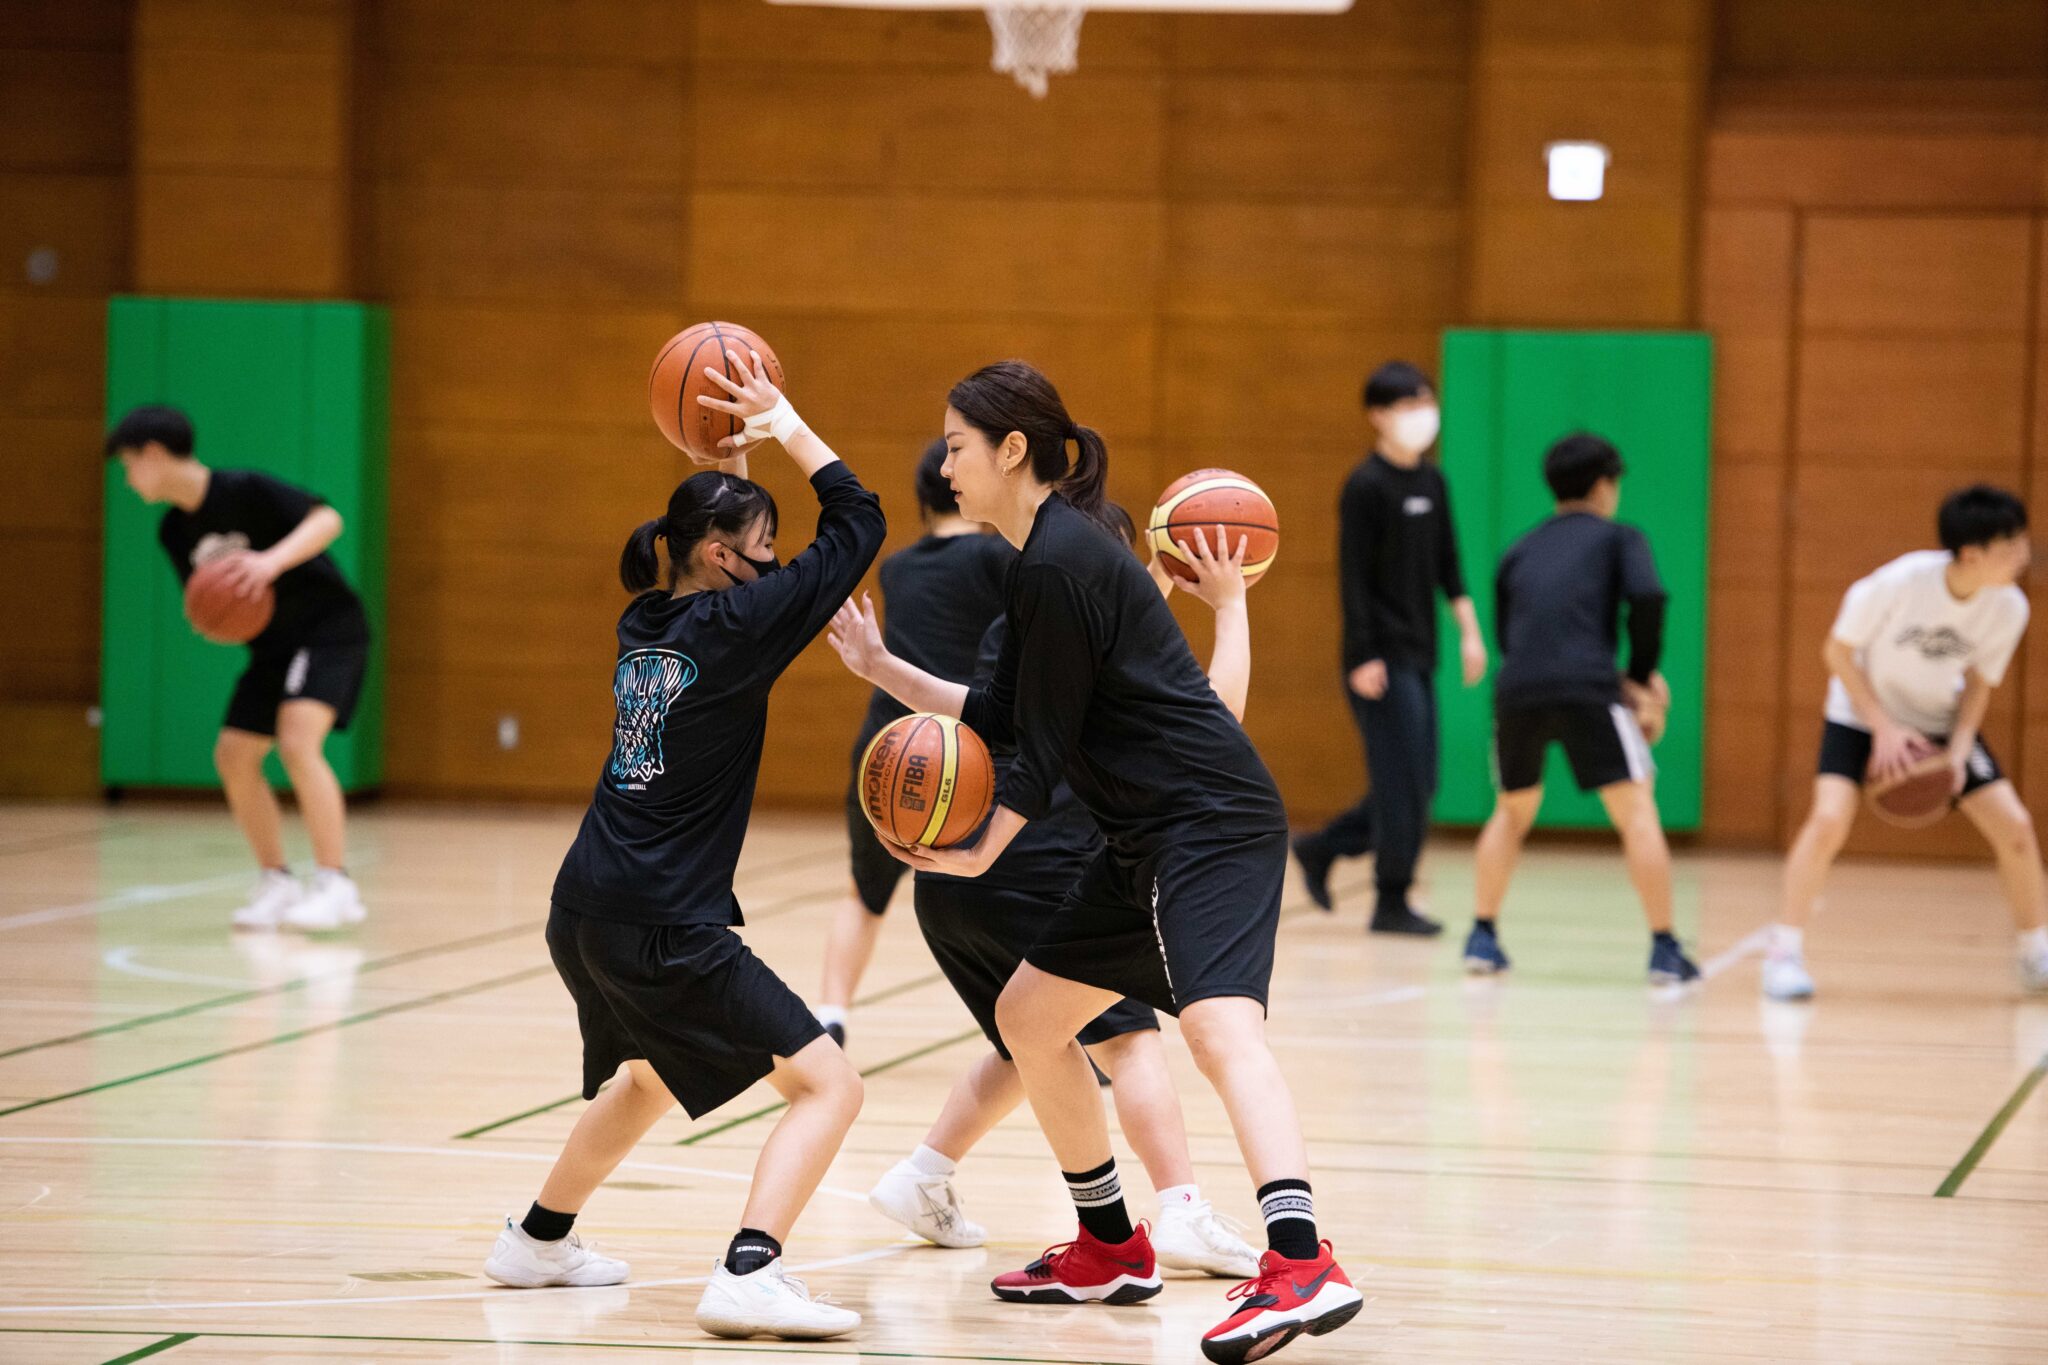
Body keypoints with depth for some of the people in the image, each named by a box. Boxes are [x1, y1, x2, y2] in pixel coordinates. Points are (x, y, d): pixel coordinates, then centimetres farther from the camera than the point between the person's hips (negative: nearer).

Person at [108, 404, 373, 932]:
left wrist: (273, 560, -42)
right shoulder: (175, 531, 4)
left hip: (330, 631, -8)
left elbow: (327, 519, -26)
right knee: (233, 755, 3)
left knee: (297, 742, -25)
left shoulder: (243, 492, -19)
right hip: (275, 646, 8)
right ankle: (276, 883, 16)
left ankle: (336, 885, -21)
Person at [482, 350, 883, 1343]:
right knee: (828, 1085, -8)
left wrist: (730, 456, 25)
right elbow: (857, 523, -10)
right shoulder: (730, 626, -13)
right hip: (663, 928, -9)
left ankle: (538, 1241, 47)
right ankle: (748, 1275, -25)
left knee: (651, 1075, 35)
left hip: (585, 913, 9)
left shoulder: (646, 621, 9)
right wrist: (784, 424, 0)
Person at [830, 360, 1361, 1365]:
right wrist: (882, 670, 14)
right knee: (1027, 1016, 17)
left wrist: (982, 854, -6)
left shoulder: (1060, 563, -14)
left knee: (1218, 1026, -28)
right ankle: (1110, 1251, 28)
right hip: (1150, 837, 11)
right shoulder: (1046, 556, 16)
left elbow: (1046, 743, -12)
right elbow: (1000, 718, 20)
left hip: (1212, 821, -11)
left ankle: (1301, 1268, -44)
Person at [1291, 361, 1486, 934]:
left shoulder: (1433, 483, 12)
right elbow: (1353, 575, -14)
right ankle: (1392, 903, 1)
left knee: (1417, 784, 10)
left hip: (1419, 659, 8)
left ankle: (1321, 849, 24)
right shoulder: (1366, 487, -11)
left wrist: (1469, 630, 10)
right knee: (1404, 782, -7)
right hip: (1383, 660, -8)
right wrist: (1364, 657, -17)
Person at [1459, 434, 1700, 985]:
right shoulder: (1619, 537, 15)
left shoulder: (1519, 551, 28)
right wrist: (1641, 676, 10)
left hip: (1518, 691, 4)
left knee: (1513, 811, 25)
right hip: (1586, 688, -4)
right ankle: (1664, 950, -1)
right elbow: (1646, 599, -4)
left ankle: (1482, 936, 19)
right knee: (1637, 812, 4)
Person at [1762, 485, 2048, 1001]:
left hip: (1942, 721, 4)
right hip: (1864, 713, -4)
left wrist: (1958, 750, -18)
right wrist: (1884, 727, -23)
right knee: (1830, 818, -25)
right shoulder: (1901, 582, -30)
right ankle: (1785, 953, -13)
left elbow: (1979, 682, -3)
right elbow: (1837, 650, -17)